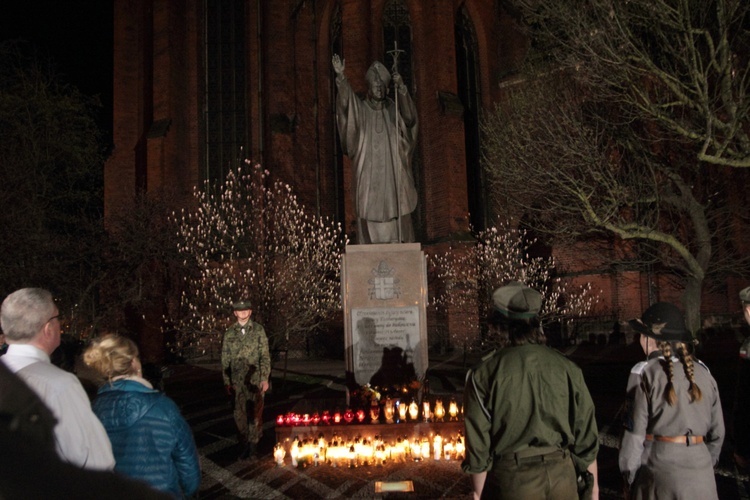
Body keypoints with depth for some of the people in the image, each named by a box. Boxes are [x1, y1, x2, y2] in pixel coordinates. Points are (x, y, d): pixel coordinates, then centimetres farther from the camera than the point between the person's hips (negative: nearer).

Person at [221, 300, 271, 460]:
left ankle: (253, 446, 16)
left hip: (255, 379, -1)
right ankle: (244, 445, 18)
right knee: (240, 414, 5)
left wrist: (265, 378, -7)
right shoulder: (229, 333, 6)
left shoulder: (258, 330, 1)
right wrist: (227, 382, 3)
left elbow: (265, 356, -1)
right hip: (237, 380, 2)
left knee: (255, 413, 3)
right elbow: (225, 359, 7)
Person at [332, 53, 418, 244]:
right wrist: (341, 76, -27)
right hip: (368, 177, -1)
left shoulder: (393, 109, 10)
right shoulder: (360, 109, 8)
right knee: (370, 218, -4)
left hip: (392, 177, 1)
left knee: (396, 224, -2)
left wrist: (401, 88, -22)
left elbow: (409, 118, -10)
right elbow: (345, 103, -11)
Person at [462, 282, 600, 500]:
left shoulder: (484, 374, -11)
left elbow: (479, 444, -9)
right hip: (561, 476, 3)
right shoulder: (567, 368, -3)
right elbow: (586, 435, 2)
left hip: (513, 481, -3)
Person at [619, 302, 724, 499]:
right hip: (701, 477, 4)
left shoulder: (645, 373, -10)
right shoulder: (703, 372, 4)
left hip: (659, 473, -4)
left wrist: (629, 478, 0)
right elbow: (717, 431, 9)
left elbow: (635, 434, -11)